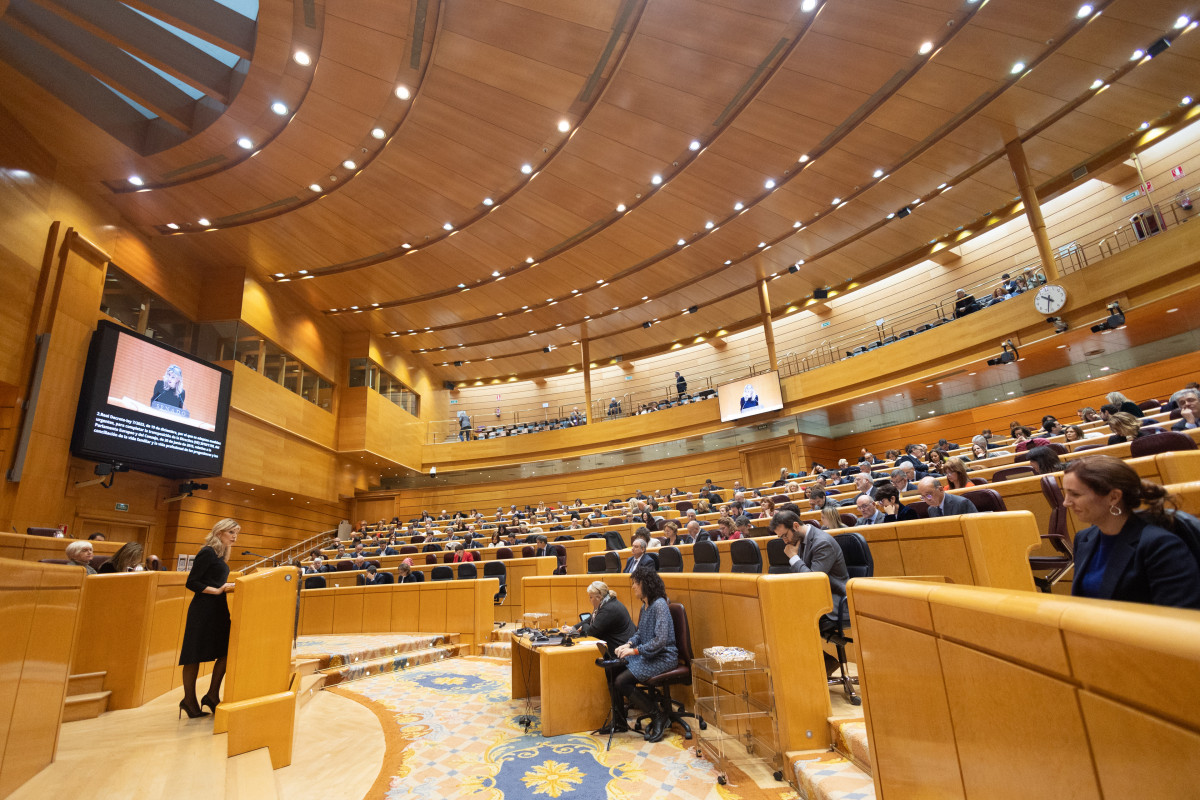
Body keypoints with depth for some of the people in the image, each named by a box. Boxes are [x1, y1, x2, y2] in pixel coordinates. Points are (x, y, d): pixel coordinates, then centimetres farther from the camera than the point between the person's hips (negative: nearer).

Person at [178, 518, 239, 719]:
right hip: (203, 611, -8)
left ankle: (212, 696, 17)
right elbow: (191, 583, -16)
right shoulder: (207, 552, -12)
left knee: (225, 652, 5)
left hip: (219, 610, 9)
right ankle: (189, 700, 17)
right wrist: (218, 590, -21)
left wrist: (230, 587, 5)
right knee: (195, 656, 4)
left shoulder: (221, 555, 14)